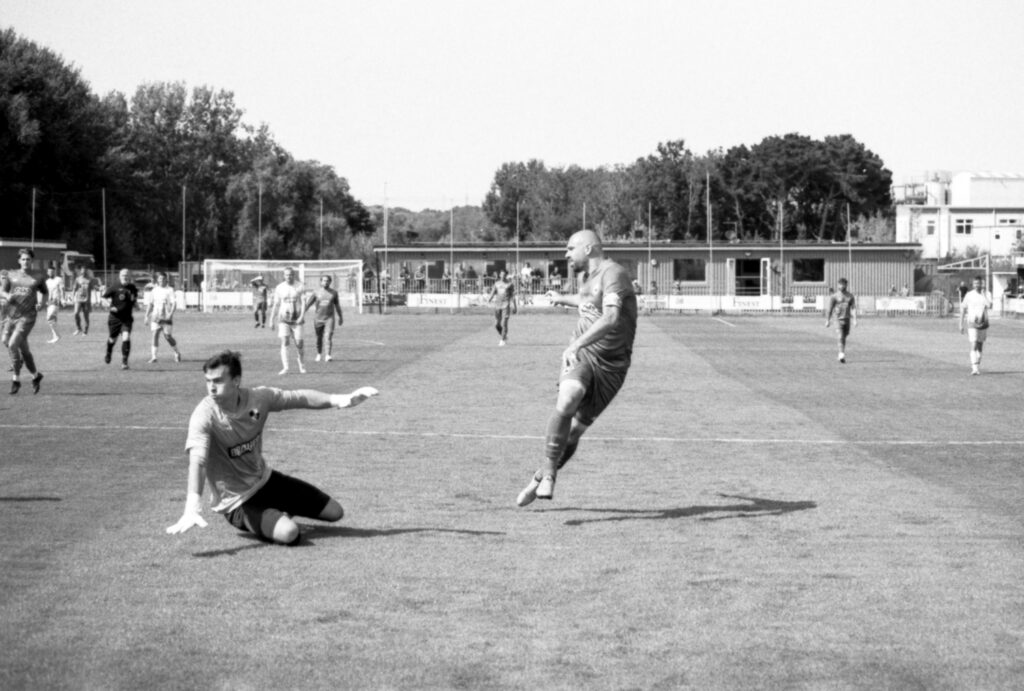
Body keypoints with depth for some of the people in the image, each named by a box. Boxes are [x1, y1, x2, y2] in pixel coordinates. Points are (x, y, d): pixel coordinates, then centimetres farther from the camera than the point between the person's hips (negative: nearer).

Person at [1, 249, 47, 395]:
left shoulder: (38, 278, 4)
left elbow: (44, 293, 20)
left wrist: (41, 303, 3)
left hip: (27, 317, -4)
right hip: (12, 315, 4)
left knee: (12, 344, -18)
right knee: (24, 349, 10)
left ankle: (16, 379, -8)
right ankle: (35, 375, 29)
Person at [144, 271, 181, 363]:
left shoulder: (169, 290, -3)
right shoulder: (154, 290, 10)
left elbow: (174, 303, -9)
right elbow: (150, 304, 18)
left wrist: (170, 314, -23)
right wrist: (147, 315, 13)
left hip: (166, 317, -3)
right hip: (156, 317, 3)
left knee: (168, 336, 0)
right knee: (155, 335, -9)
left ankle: (177, 353, 22)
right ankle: (153, 356, -10)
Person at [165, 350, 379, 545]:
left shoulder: (259, 398, -13)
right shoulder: (204, 415, -28)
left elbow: (299, 398, 0)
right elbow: (197, 461, -40)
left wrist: (339, 399, -14)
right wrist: (192, 509, -53)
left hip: (265, 479, 5)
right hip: (237, 502, -5)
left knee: (334, 512, 7)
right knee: (287, 533, -30)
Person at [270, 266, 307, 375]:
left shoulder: (299, 287, 1)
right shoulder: (280, 288, 6)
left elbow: (302, 303, -4)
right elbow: (276, 305, 12)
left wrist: (301, 316, -18)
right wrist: (272, 320, 11)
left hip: (296, 319, -1)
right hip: (283, 318, 1)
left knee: (299, 343, -1)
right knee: (284, 342, -12)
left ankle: (301, 366, 20)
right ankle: (285, 367, -15)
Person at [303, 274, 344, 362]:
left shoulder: (334, 292, 6)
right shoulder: (316, 292, 2)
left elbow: (337, 305, 17)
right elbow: (308, 303, -2)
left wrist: (340, 317, 23)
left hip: (329, 318, 0)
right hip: (318, 318, 0)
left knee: (329, 336, -17)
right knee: (319, 338, 9)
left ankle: (328, 355, -23)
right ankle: (319, 354, 29)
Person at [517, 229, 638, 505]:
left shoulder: (612, 274, -14)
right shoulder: (587, 276, 12)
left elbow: (610, 318, -31)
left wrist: (576, 345, -42)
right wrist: (564, 299, 54)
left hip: (610, 363, -4)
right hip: (581, 356, 4)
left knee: (575, 429, 0)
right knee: (567, 400, -28)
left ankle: (542, 477, 22)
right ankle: (548, 473, -22)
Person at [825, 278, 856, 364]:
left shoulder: (850, 296, 7)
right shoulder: (834, 296, -1)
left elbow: (853, 308, 2)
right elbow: (829, 309, -1)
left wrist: (854, 319, -8)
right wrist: (827, 320, -3)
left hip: (847, 319, 3)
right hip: (838, 319, -3)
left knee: (844, 337, 11)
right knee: (841, 337, -15)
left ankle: (842, 353, 26)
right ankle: (842, 355, -19)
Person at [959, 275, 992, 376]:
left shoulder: (986, 295, 0)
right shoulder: (969, 295, -1)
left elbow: (989, 306, -20)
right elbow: (963, 309, 6)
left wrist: (983, 293, -18)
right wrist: (961, 324, 5)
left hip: (983, 324, 2)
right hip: (972, 324, -2)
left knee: (980, 347, 12)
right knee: (974, 346, -14)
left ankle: (977, 367, 26)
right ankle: (974, 369, -21)